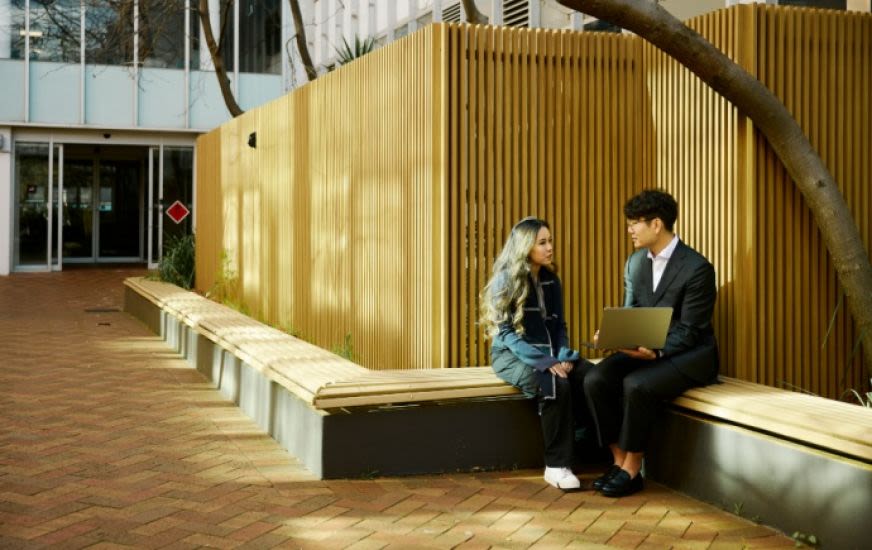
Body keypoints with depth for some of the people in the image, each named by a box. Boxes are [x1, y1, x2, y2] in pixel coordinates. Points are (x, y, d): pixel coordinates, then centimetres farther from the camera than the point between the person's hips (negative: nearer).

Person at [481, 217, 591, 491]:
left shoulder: (551, 279, 10)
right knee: (555, 385, -35)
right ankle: (557, 466, -24)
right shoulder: (505, 279, -8)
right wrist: (543, 362, -25)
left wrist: (564, 356, -8)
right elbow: (506, 331, -14)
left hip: (548, 352, 5)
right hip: (512, 354, -5)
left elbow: (559, 325, 13)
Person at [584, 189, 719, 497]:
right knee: (595, 379, -18)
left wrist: (655, 353, -33)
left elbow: (688, 332, -17)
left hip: (688, 355, -7)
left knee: (636, 385, -33)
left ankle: (632, 469, -15)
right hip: (645, 348, 7)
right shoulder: (636, 261, 6)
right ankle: (620, 461, -8)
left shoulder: (696, 268, -16)